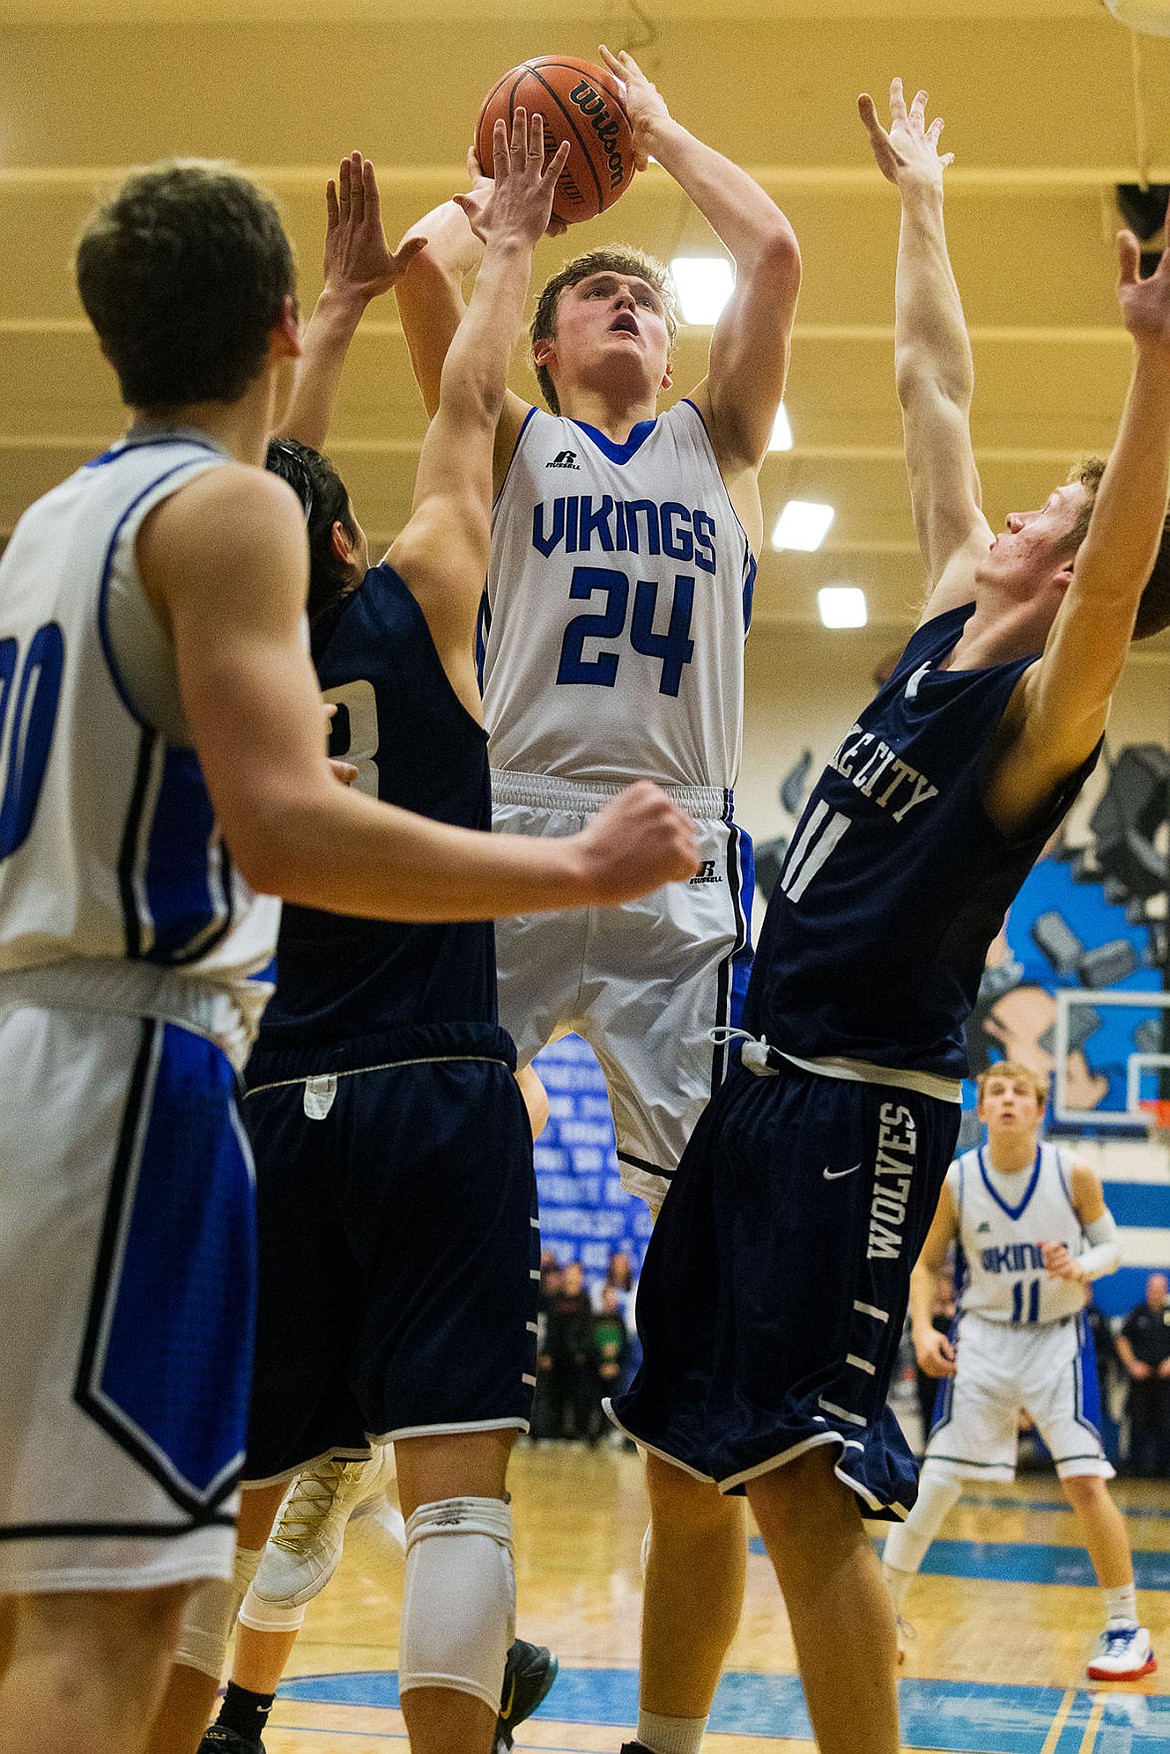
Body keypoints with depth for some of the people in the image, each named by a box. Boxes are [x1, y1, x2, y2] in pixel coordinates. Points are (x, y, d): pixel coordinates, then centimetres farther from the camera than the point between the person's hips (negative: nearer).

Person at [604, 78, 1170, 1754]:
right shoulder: (948, 629, 11)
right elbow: (934, 386, 19)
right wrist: (918, 198, 27)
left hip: (865, 1104, -9)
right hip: (762, 1076, 9)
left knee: (800, 1480, -14)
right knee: (682, 1459, 14)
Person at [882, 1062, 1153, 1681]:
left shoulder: (1073, 1173, -12)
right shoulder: (956, 1181, -9)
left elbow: (1110, 1245, 1)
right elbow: (925, 1264, 3)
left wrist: (1082, 1266, -21)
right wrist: (922, 1328, -13)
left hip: (1058, 1337, -1)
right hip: (984, 1337, 1)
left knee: (1085, 1480, -10)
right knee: (935, 1482, -2)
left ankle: (1126, 1629, 4)